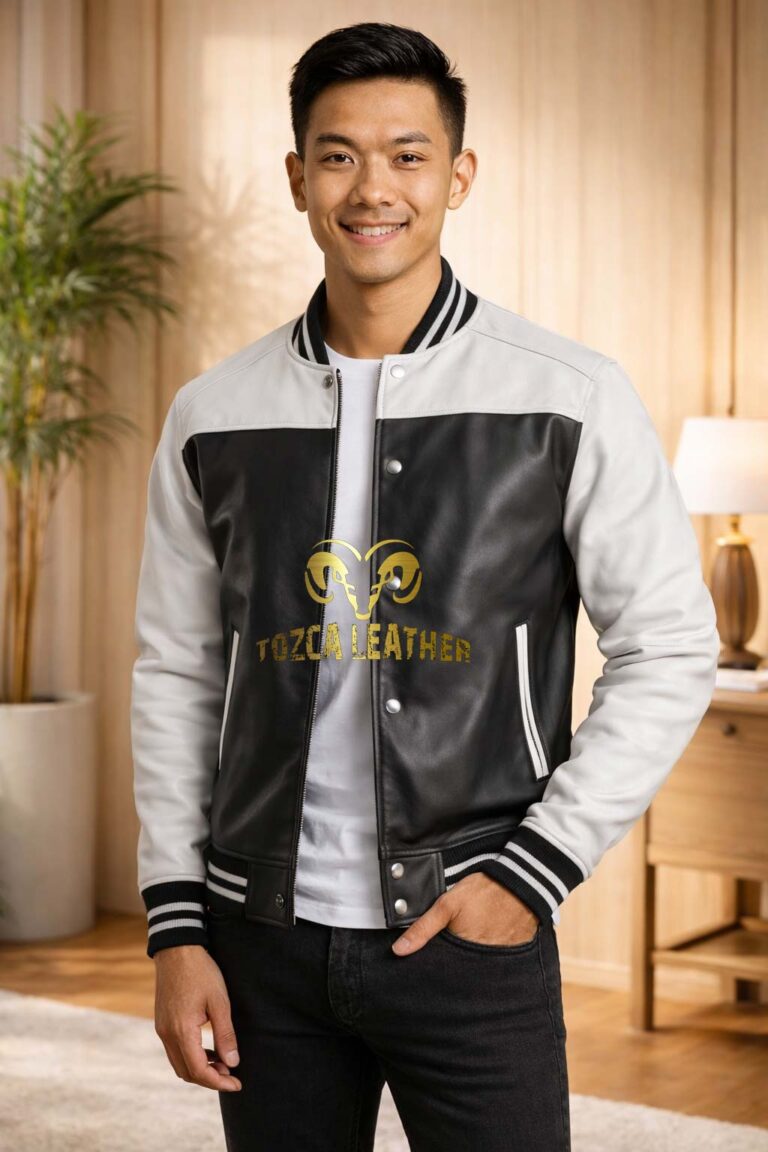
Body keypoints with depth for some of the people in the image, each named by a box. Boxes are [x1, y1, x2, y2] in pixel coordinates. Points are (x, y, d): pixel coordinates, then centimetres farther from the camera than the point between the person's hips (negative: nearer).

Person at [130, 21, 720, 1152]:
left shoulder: (570, 399, -5)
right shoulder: (213, 416, 4)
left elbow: (671, 650, -3)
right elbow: (176, 676, 8)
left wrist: (535, 873, -8)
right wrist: (175, 925, 3)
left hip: (469, 935, -2)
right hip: (267, 937, 3)